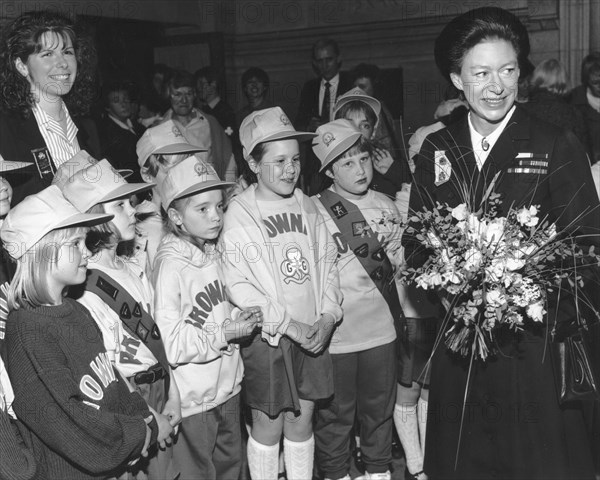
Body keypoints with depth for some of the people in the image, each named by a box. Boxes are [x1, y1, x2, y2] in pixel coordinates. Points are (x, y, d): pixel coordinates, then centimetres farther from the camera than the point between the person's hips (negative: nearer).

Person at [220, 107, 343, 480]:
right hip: (268, 338, -4)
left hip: (314, 333, 4)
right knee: (269, 425, 9)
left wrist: (327, 316, -7)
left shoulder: (306, 205, 4)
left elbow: (327, 264, 7)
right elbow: (240, 287, -15)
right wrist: (290, 326, -17)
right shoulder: (239, 214, -10)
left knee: (302, 422, 15)